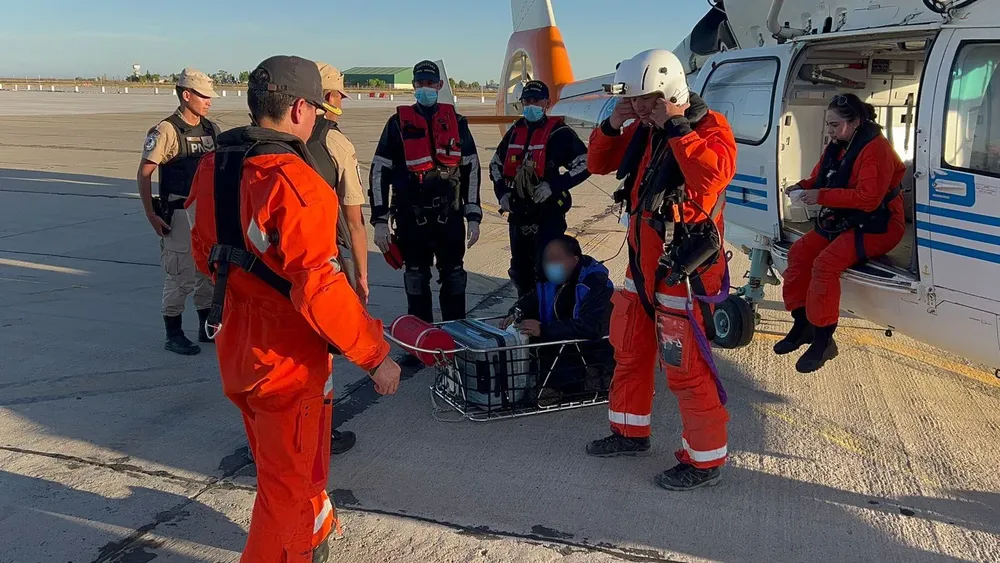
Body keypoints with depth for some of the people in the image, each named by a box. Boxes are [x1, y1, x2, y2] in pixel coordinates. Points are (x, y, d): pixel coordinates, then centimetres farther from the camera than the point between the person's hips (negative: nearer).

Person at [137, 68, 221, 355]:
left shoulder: (212, 129, 7)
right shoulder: (167, 130, -12)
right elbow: (143, 174, -12)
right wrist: (151, 215, -16)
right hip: (179, 215, -6)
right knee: (180, 277, 0)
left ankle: (207, 328, 28)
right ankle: (174, 335, 13)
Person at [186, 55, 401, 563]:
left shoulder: (211, 166, 1)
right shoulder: (295, 182, -26)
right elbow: (320, 290, -30)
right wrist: (376, 356, -20)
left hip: (234, 348, 9)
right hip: (289, 360, -9)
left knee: (277, 461, 29)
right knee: (288, 480, 12)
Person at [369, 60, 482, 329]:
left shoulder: (456, 122, 7)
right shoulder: (399, 123, 3)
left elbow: (471, 170, 7)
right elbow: (379, 172, 1)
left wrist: (473, 217, 2)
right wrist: (380, 221, -6)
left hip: (450, 216, 1)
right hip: (411, 217, 0)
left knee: (453, 278, 6)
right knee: (416, 279, 8)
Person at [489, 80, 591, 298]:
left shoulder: (559, 133, -8)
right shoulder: (515, 132, 12)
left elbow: (585, 164, -13)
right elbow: (496, 164, 23)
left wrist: (554, 185, -19)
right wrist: (502, 193, 8)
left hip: (548, 212, -7)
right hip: (519, 212, 7)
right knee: (520, 269, 17)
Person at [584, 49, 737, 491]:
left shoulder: (710, 127, -13)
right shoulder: (644, 131, 8)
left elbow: (714, 175, -33)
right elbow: (599, 164, 14)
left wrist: (675, 126, -27)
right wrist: (612, 125, -3)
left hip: (684, 268, -9)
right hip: (643, 261, 9)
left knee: (686, 368, -3)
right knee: (629, 350, 19)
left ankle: (705, 460, 13)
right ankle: (630, 432, 38)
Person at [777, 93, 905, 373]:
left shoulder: (876, 149, -20)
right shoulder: (837, 146, 9)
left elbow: (868, 198, -29)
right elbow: (820, 177, 19)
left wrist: (821, 196, -30)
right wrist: (803, 187, -4)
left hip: (876, 227, -9)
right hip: (843, 222, 9)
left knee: (825, 263, -28)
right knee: (799, 252, -4)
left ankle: (823, 341, -19)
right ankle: (802, 324, 6)